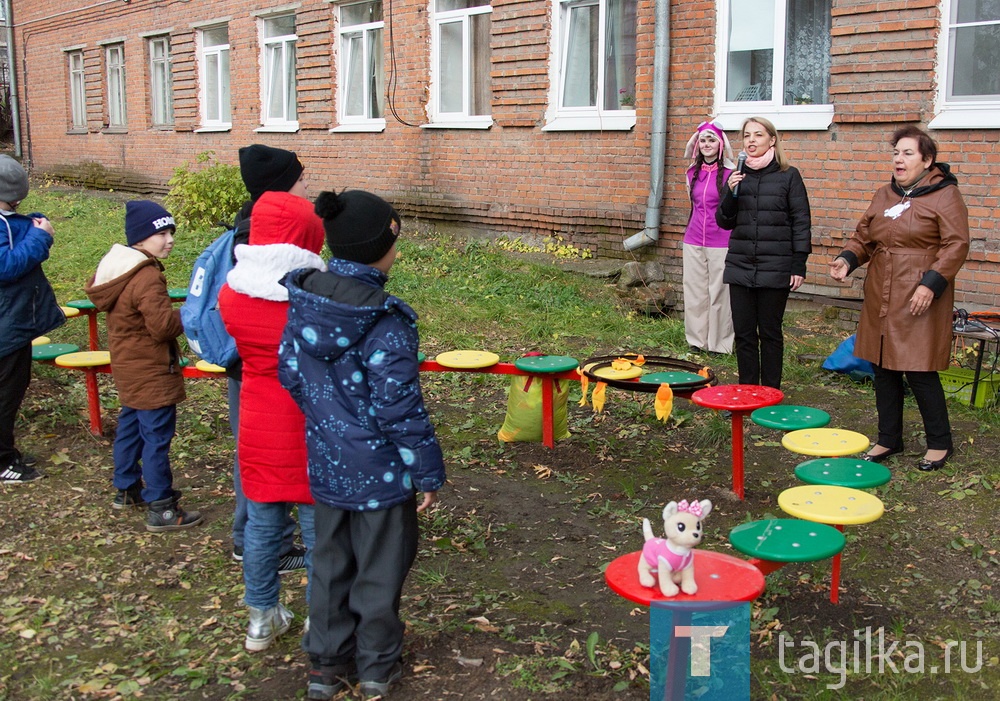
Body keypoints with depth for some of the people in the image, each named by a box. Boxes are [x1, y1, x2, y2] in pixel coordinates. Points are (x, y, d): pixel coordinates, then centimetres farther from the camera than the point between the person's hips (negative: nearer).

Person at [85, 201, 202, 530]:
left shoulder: (115, 266, 7)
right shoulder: (146, 278, -24)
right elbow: (162, 325, -29)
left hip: (128, 368, 10)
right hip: (151, 373, -10)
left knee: (130, 427, 21)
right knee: (157, 437, -5)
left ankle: (127, 488, 36)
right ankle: (160, 509, -1)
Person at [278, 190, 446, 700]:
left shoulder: (303, 300, -6)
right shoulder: (384, 323, -25)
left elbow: (290, 373, 5)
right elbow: (400, 408, -22)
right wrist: (428, 471, -10)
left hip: (326, 461, 6)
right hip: (379, 468, -6)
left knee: (331, 562, 20)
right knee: (380, 567, 13)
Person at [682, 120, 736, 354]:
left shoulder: (729, 173, -8)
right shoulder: (693, 172, 9)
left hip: (720, 243, -5)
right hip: (694, 241, 5)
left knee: (719, 292, 1)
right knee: (694, 291, 10)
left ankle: (719, 342, 11)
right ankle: (697, 340, 22)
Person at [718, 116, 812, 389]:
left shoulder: (789, 176, -1)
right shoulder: (738, 176, 9)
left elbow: (801, 223, -3)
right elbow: (724, 222, 9)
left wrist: (799, 266, -8)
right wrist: (731, 193, -9)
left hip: (775, 269, -3)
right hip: (740, 266, 3)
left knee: (770, 333, 5)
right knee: (744, 334, 6)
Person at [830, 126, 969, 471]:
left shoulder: (944, 195, -4)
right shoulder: (883, 196, 15)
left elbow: (956, 245, -10)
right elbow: (864, 237, 18)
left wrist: (931, 283, -20)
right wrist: (847, 259, -2)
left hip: (920, 300, -6)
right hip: (880, 299, 6)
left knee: (920, 372, -4)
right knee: (883, 369, 10)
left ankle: (940, 442, 14)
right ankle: (888, 439, 24)